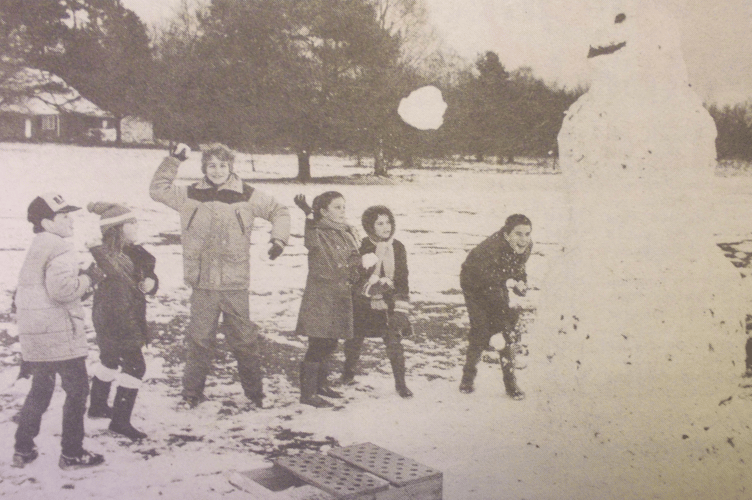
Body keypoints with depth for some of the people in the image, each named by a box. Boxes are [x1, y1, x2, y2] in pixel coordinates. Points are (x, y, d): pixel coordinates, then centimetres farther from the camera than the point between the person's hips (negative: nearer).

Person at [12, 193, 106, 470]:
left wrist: (82, 277, 12)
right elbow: (60, 289, -25)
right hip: (59, 333, -9)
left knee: (40, 389, 20)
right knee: (77, 389, 2)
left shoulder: (35, 249, 17)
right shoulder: (60, 249, -15)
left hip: (32, 333, 9)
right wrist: (88, 279, -10)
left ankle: (23, 449, 25)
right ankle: (72, 454, 7)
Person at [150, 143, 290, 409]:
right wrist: (173, 160, 6)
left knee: (244, 339, 6)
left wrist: (279, 238, 0)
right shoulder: (191, 195, 5)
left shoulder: (247, 196, 3)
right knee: (199, 340, 6)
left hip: (235, 283, 0)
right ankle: (192, 392, 20)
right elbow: (158, 189, 13)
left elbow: (279, 211, 14)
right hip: (202, 284, 1)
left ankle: (254, 391, 21)